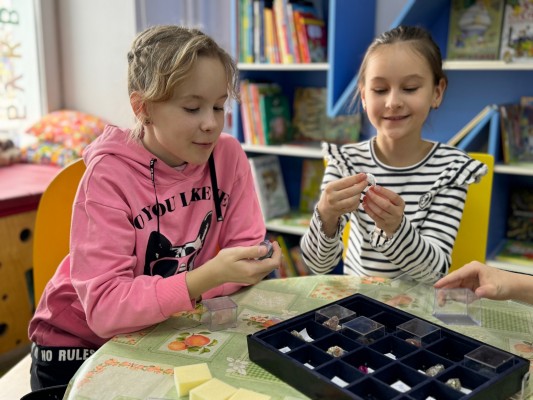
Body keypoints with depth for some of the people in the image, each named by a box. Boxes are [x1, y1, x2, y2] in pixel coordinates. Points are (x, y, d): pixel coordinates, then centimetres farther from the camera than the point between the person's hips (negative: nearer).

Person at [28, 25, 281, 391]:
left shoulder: (228, 156, -11)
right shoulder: (109, 174, -21)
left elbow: (244, 252, -8)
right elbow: (104, 306, -27)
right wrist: (208, 276, -38)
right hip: (81, 344, -3)